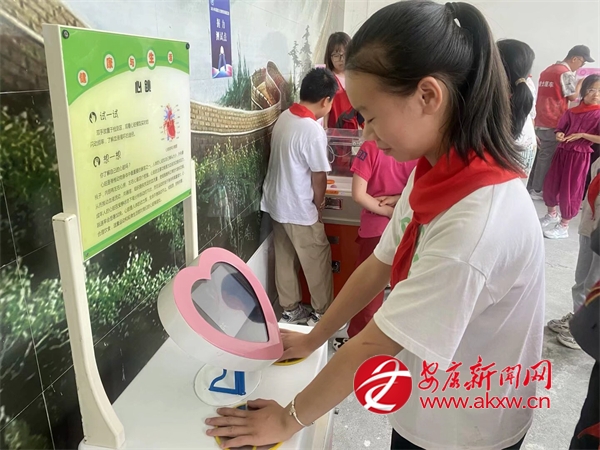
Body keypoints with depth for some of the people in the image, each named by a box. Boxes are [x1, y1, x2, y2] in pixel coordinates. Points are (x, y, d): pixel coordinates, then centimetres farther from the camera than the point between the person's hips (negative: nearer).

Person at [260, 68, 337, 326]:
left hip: (276, 203, 8)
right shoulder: (313, 131, -23)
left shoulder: (284, 117, 2)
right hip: (299, 210, -8)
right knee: (317, 263, 9)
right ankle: (324, 315, 24)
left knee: (285, 259, 18)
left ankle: (290, 310, 32)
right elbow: (319, 178, -17)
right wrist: (318, 206, 1)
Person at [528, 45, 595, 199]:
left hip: (540, 120, 8)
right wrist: (580, 83, 7)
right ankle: (537, 190, 5)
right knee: (546, 157, -1)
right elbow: (573, 96, -7)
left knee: (539, 154, 12)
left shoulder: (548, 70, 16)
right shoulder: (566, 73, -10)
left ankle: (530, 186, 17)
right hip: (553, 122, -8)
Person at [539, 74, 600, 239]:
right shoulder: (572, 112, 6)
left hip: (579, 156, -5)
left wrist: (582, 135, -18)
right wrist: (559, 135, -7)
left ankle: (563, 227, 11)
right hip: (562, 152, 5)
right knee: (550, 184, 12)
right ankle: (552, 214, 36)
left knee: (570, 190, -1)